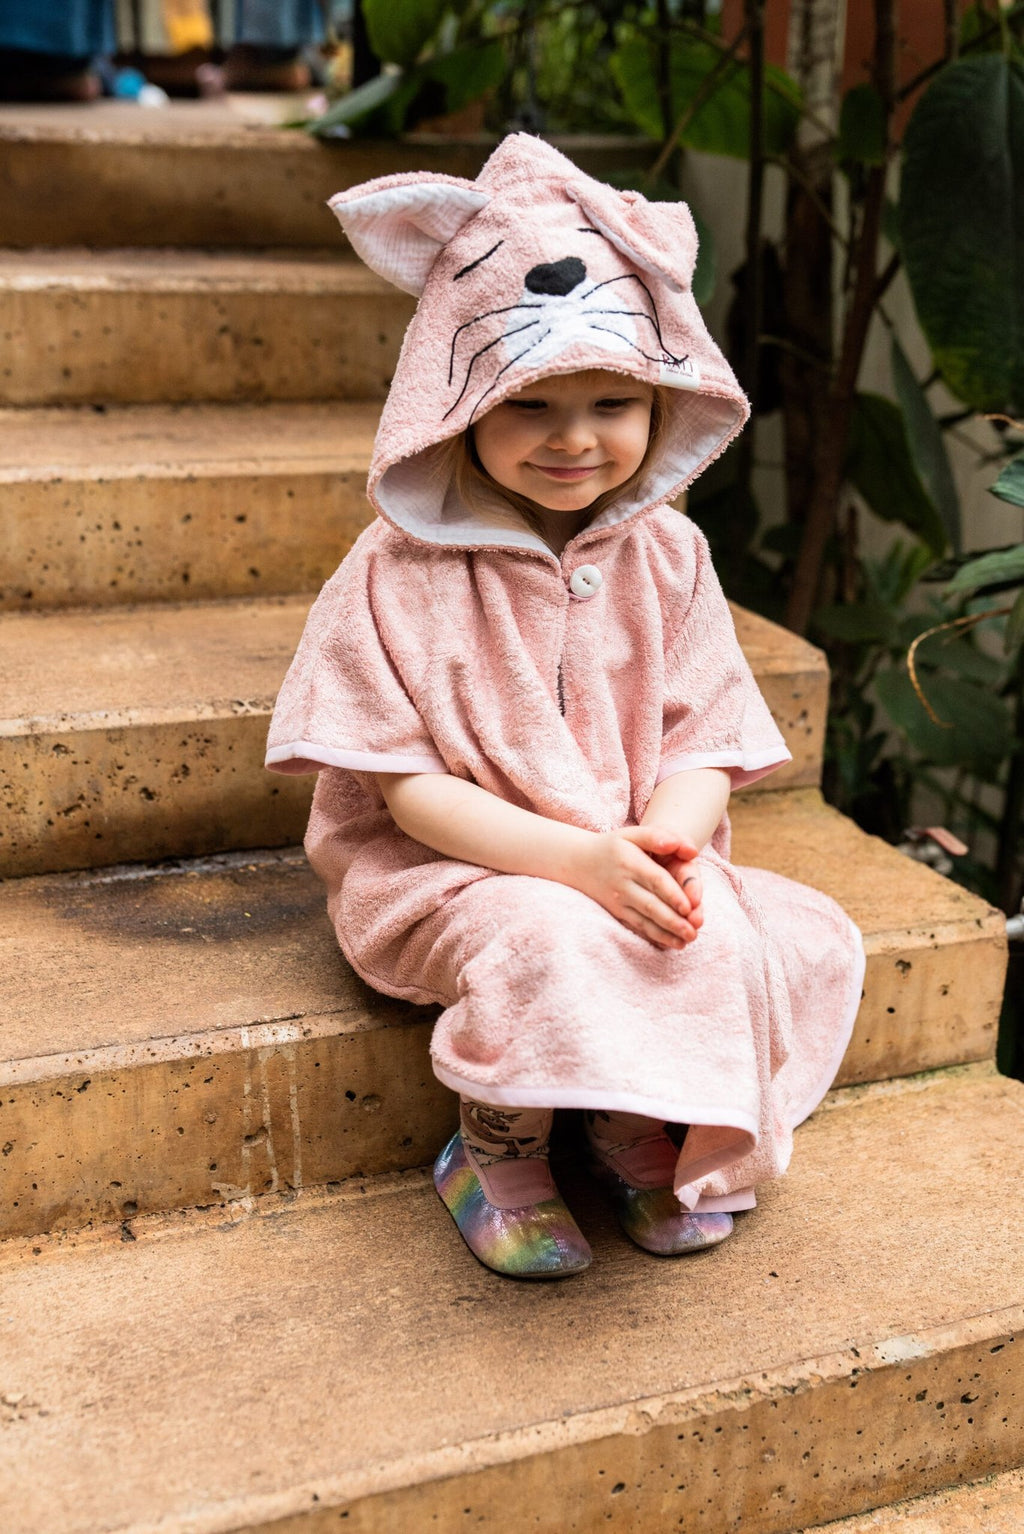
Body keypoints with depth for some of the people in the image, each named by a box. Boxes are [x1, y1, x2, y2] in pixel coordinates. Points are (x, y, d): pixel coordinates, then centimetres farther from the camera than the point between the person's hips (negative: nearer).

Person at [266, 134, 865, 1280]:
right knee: (551, 945, -35)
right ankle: (494, 1148, -1)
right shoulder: (402, 573, -11)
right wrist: (573, 854, -26)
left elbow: (705, 746, 0)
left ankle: (642, 1127, 9)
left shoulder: (664, 557, 0)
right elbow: (406, 783, -14)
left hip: (638, 861, 4)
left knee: (802, 941, -18)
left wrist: (664, 840, -23)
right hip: (449, 873, -4)